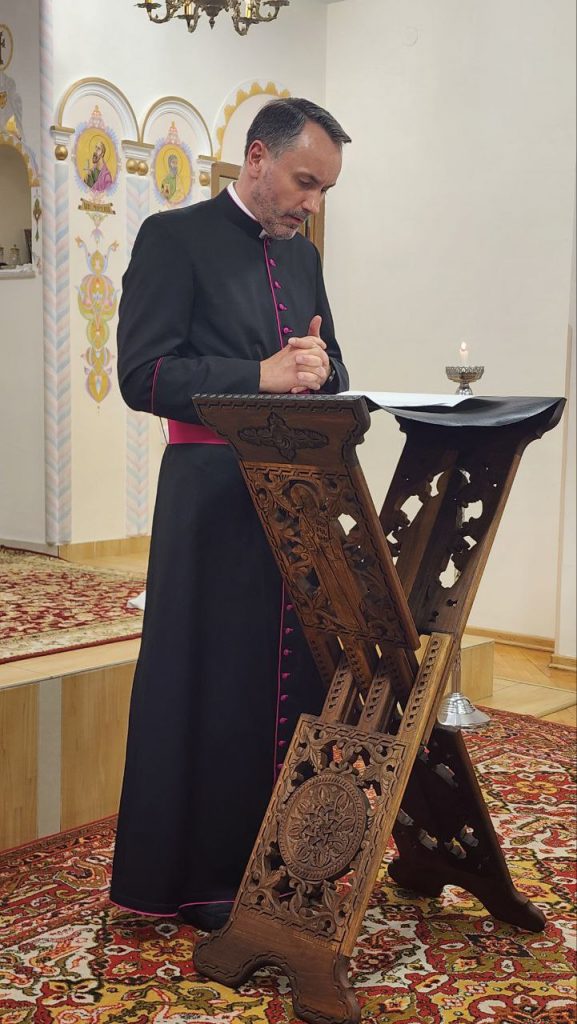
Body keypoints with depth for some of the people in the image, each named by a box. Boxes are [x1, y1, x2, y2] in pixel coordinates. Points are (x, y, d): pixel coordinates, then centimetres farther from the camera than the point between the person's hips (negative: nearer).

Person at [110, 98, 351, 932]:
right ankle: (204, 874, 14)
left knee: (302, 674, 8)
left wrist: (319, 370, -4)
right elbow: (143, 375, -12)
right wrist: (261, 377, -18)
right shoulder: (174, 238, -3)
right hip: (216, 495, -6)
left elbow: (330, 372, 20)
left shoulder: (302, 257, 18)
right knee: (216, 686, 0)